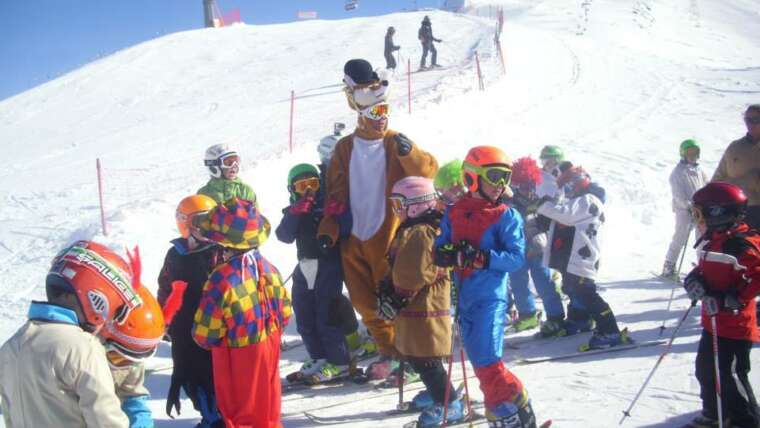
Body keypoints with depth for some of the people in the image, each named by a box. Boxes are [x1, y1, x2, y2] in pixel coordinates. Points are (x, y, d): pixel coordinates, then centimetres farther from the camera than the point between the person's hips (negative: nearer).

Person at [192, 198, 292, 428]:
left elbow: (205, 332, -18)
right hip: (268, 349, 5)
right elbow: (285, 313, 3)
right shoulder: (269, 268, -7)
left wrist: (206, 340, 3)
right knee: (266, 404, 21)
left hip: (237, 357, -5)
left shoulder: (222, 279, -25)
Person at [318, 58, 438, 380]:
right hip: (353, 239, 4)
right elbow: (335, 194, 8)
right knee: (364, 301, 8)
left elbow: (428, 171, -13)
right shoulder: (345, 148, 7)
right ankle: (390, 351, 23)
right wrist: (329, 229, 1)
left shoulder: (394, 144, -1)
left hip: (388, 237, -4)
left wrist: (408, 152, -29)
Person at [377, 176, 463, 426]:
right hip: (415, 306, 11)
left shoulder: (422, 233, -20)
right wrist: (386, 288, 13)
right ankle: (436, 391, 38)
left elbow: (415, 275, -26)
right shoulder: (410, 230, 15)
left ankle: (450, 405, 1)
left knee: (424, 359, -7)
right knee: (414, 355, 22)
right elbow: (399, 269, 22)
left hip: (424, 307, -11)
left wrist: (396, 299, -20)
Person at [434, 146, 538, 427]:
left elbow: (517, 257, -11)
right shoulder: (454, 213, 7)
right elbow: (438, 252, 6)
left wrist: (482, 258, -24)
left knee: (487, 363, -10)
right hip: (464, 298, 5)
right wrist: (452, 254, -16)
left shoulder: (507, 216, -3)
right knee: (480, 363, 12)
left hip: (490, 298, -5)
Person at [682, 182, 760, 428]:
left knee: (731, 375, -3)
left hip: (736, 325, -9)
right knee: (705, 369, 16)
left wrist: (731, 300, -26)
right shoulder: (712, 241, 9)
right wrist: (695, 280, 1)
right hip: (713, 321, 9)